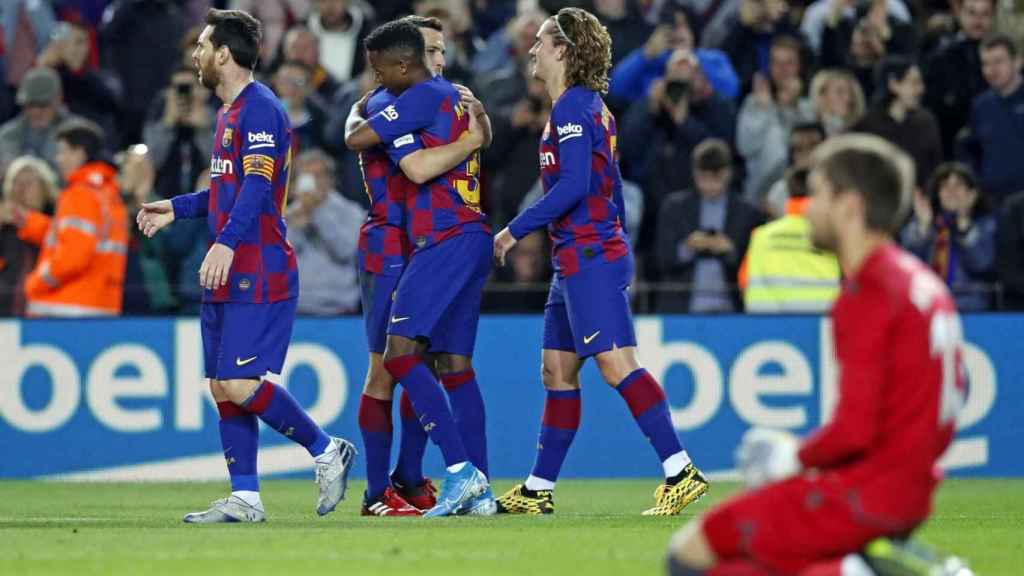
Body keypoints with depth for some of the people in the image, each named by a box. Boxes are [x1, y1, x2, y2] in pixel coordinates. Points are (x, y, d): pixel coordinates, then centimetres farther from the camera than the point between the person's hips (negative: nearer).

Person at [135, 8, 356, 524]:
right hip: (229, 277, 10)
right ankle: (244, 498, 7)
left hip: (257, 275, -10)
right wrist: (177, 208, 26)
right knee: (223, 388, 6)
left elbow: (257, 186, -23)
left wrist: (227, 242, -33)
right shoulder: (229, 113, 20)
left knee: (240, 385, -14)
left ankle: (326, 451, 0)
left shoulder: (259, 109, -11)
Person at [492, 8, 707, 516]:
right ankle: (539, 491, 16)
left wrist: (515, 230, -13)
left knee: (617, 366, -15)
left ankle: (680, 471, -20)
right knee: (557, 371, 12)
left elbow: (574, 185, -20)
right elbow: (611, 186, 22)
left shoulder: (572, 107, -12)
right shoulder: (589, 106, 18)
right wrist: (617, 244, 26)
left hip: (589, 261, -10)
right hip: (578, 261, 10)